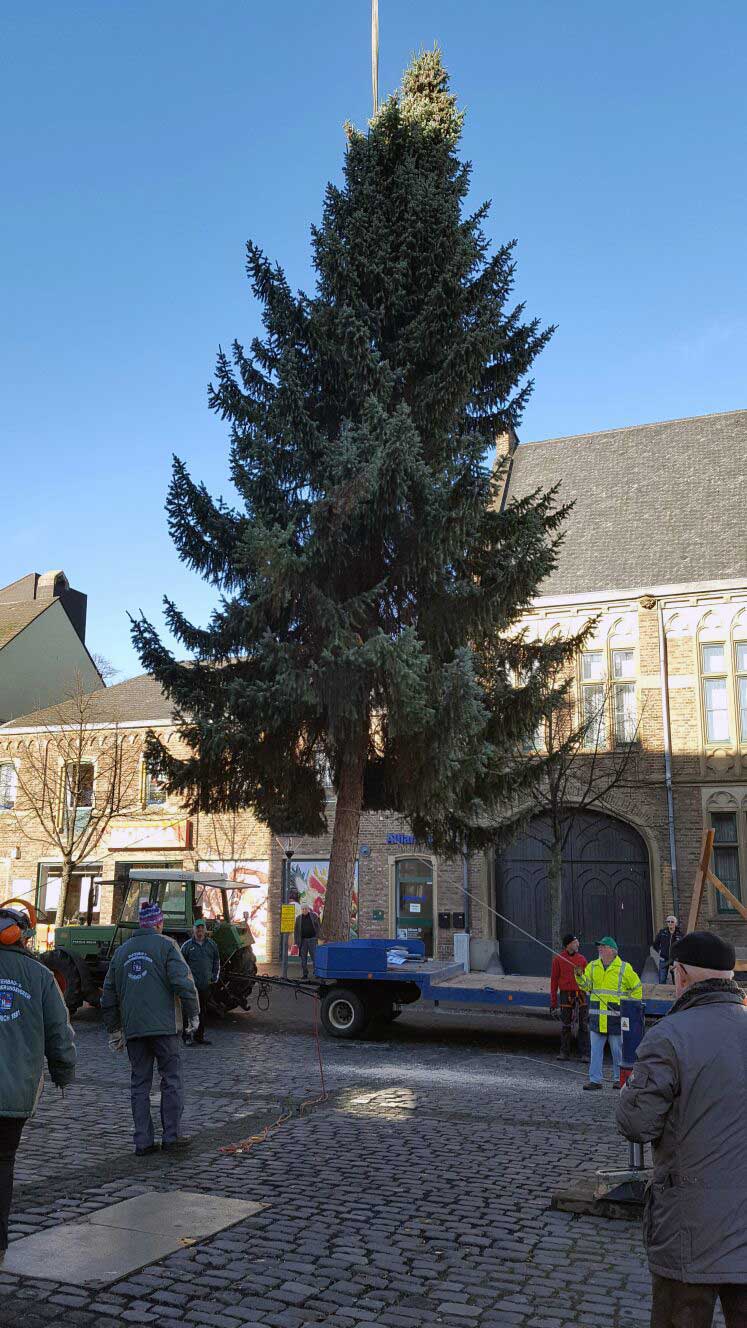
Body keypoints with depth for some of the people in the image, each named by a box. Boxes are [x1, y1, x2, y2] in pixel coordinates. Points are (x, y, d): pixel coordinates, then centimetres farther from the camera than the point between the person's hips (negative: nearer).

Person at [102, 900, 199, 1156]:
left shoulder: (121, 950, 15)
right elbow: (183, 982, -12)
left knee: (139, 1084, 10)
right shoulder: (166, 945, -2)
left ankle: (143, 1141, 10)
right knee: (171, 1080, 6)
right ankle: (171, 1136, 6)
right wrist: (193, 1014, -1)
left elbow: (109, 994, 18)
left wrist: (114, 1030, 26)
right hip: (164, 1026, -5)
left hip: (133, 1029, 5)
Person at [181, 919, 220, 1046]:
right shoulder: (187, 945, 1)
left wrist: (215, 976, 12)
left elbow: (217, 961, 20)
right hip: (191, 984, -4)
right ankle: (187, 1036, -1)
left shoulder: (211, 945, 11)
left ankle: (199, 1036, 17)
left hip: (206, 984, 4)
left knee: (202, 1011, 9)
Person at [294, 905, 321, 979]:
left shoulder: (314, 916, 2)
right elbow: (296, 930, 7)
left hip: (312, 939, -2)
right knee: (303, 958, 2)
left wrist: (318, 938, -4)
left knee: (314, 956, -5)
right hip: (303, 940, 2)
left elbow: (318, 927, 3)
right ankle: (304, 974, 9)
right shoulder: (299, 918, 6)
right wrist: (296, 941, 0)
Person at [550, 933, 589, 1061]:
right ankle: (564, 1053, 13)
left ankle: (584, 1053, 5)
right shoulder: (558, 959, 1)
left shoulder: (582, 959, 7)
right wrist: (553, 1001, -1)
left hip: (581, 994, 2)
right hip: (566, 995, -2)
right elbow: (554, 980, 2)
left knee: (584, 1025, 0)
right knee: (565, 1025, 4)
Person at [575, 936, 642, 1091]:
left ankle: (619, 1078, 22)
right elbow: (586, 986, 6)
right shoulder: (593, 966, 8)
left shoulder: (624, 968, -2)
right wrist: (580, 976, -12)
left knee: (617, 1049, 8)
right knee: (595, 1049, 3)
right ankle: (595, 1080, 8)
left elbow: (637, 988, 7)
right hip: (597, 1016, 3)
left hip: (616, 1016, -3)